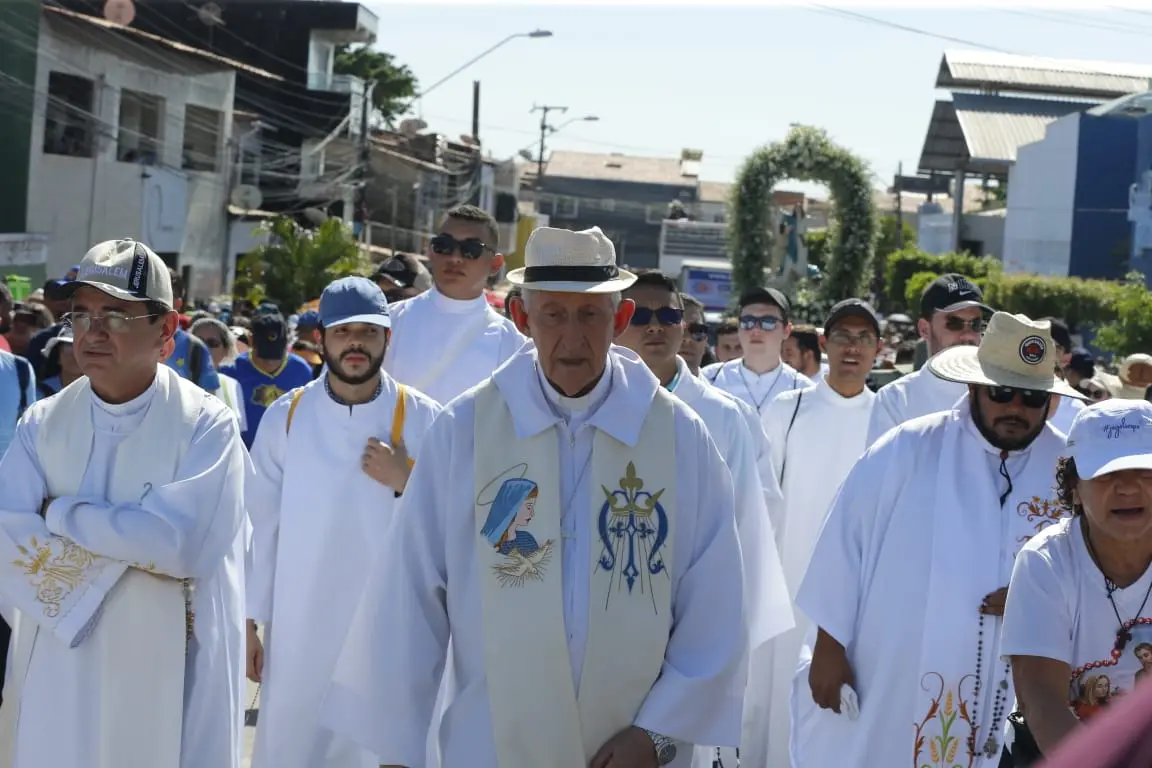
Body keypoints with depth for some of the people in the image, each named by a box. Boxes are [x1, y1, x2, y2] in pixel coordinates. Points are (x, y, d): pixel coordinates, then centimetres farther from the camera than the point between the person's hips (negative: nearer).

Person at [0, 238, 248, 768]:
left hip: (164, 676, -3)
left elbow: (180, 541, -22)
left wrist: (60, 513, -11)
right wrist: (129, 548, -16)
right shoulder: (43, 423, 3)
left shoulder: (206, 426, -8)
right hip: (55, 676, 3)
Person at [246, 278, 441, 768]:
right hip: (298, 630, 1)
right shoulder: (286, 416, 1)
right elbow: (260, 524, 3)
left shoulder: (423, 421, -3)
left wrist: (406, 483, -14)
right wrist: (247, 621, 3)